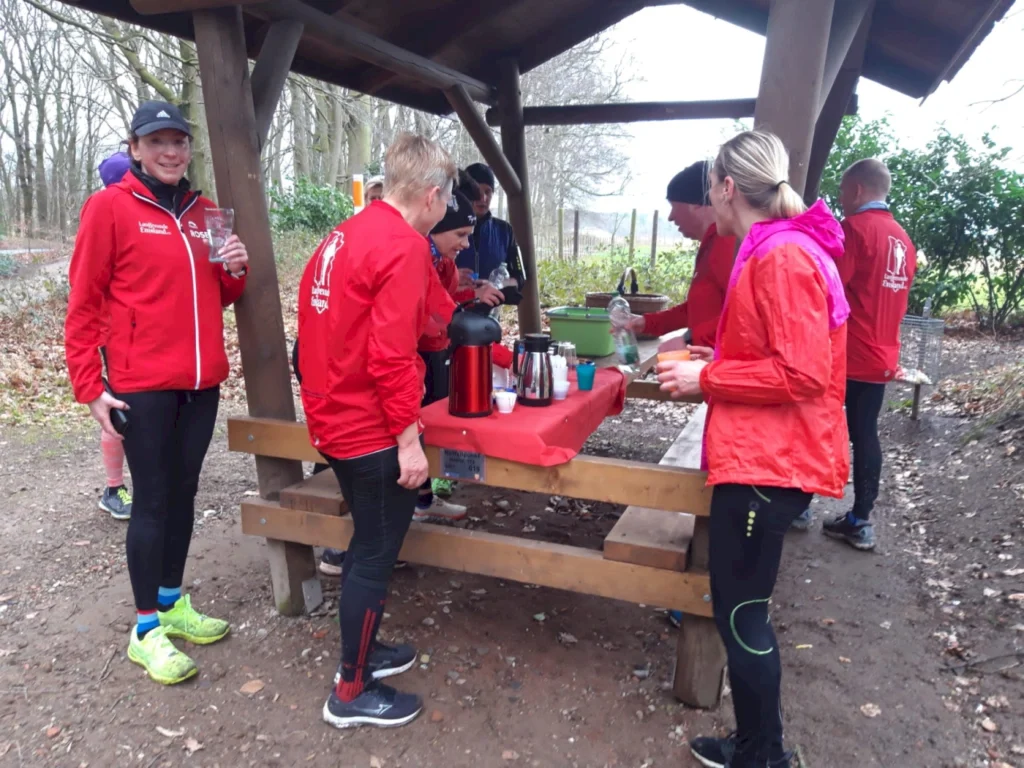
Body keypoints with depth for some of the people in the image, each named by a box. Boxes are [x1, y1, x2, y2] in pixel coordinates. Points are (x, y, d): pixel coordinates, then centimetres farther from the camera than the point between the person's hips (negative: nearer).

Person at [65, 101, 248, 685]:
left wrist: (236, 270, -3)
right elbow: (83, 304, -7)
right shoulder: (110, 206, -5)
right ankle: (147, 630, 15)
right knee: (152, 501, 1)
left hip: (201, 381, 5)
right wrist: (90, 387, -11)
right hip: (143, 384, -5)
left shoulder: (204, 212, 11)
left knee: (184, 493, 13)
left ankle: (173, 603, 30)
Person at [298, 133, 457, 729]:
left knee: (369, 545, 22)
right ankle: (353, 692, 21)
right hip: (375, 430, -9)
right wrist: (409, 439, -19)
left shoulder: (344, 236, 10)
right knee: (376, 554, 5)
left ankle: (361, 651, 39)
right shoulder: (404, 247, -18)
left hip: (336, 421, 9)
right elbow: (392, 354, -24)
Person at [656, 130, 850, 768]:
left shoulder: (783, 258, -17)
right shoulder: (774, 251, 15)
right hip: (761, 456, 10)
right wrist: (711, 357, 13)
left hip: (768, 464, -10)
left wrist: (707, 378, -15)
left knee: (740, 613, 2)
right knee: (742, 607, 18)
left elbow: (802, 374, -22)